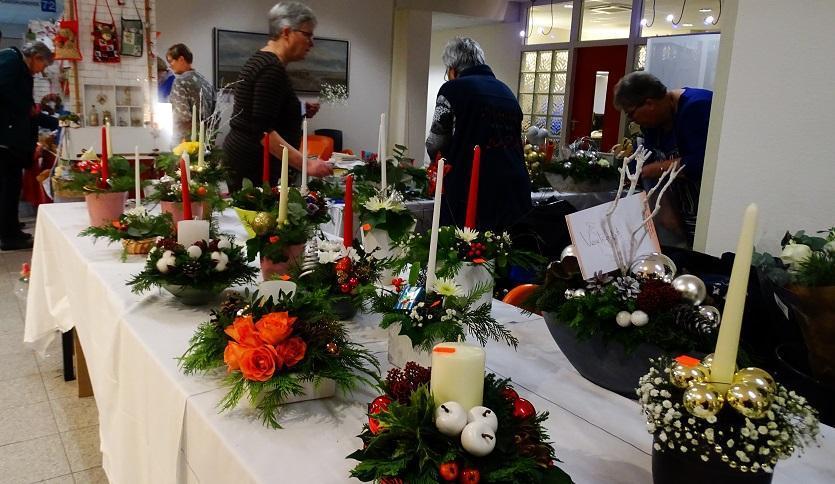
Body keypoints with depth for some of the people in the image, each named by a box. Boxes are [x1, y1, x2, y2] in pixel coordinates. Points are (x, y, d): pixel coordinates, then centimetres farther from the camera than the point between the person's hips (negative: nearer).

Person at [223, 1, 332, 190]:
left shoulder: (261, 60, 14)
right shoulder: (272, 69, -17)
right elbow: (263, 130, -24)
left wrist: (299, 111, 13)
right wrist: (307, 164, -28)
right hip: (254, 164, -11)